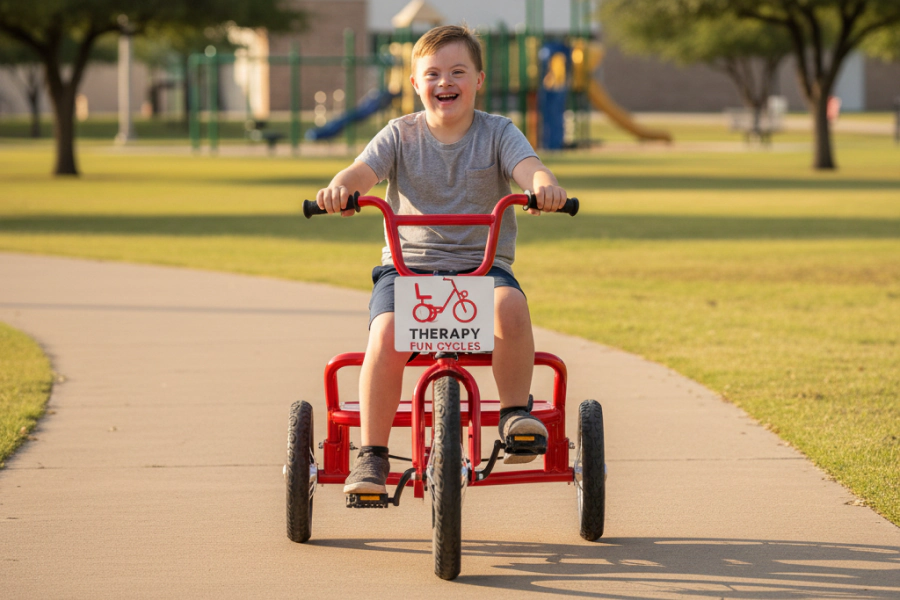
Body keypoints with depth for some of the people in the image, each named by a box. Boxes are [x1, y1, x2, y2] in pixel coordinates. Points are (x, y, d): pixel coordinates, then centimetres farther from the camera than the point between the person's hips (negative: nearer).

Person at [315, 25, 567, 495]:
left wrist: (544, 186, -40)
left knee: (510, 305, -34)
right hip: (408, 264, 0)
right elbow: (364, 170, -11)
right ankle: (372, 455, -19)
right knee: (386, 332, -29)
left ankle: (515, 412, -13)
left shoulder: (497, 133, 4)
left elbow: (528, 167, -15)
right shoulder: (401, 135, 6)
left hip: (482, 263, 0)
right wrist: (340, 188, -36)